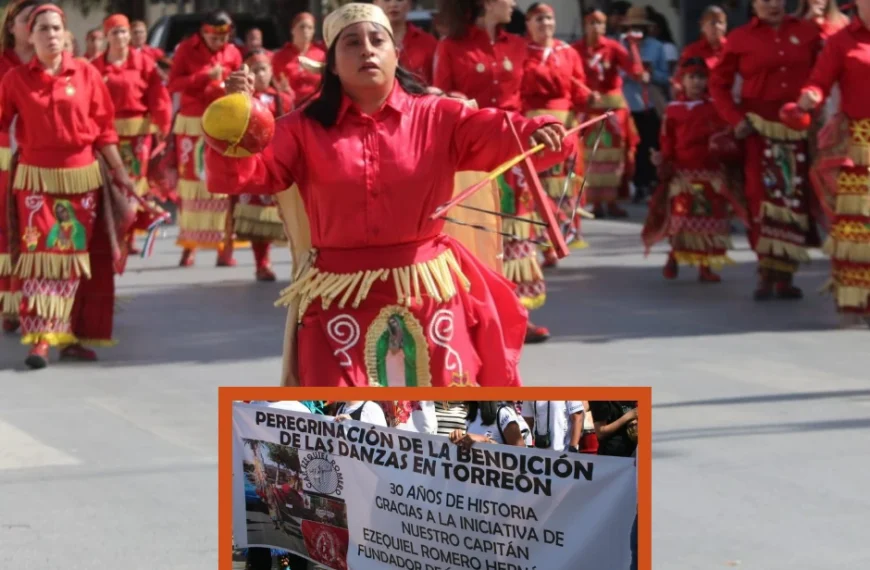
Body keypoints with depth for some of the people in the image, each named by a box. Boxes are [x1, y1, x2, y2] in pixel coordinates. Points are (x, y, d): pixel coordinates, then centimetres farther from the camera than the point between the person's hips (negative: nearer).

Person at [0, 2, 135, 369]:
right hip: (36, 177, -2)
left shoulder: (86, 74, 0)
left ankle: (69, 336, 12)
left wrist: (119, 171, 4)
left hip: (82, 176, 2)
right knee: (40, 254, -8)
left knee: (75, 256, 6)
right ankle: (40, 338, -11)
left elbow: (103, 128, 4)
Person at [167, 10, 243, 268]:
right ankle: (189, 245, 11)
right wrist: (205, 76, -18)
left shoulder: (233, 53, 3)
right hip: (192, 124, 0)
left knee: (223, 185, -4)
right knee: (191, 184, 5)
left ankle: (225, 246, -2)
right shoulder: (186, 49, -2)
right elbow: (173, 83, -8)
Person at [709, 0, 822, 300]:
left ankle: (785, 276, 8)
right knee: (765, 197, -6)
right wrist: (735, 119, -5)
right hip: (759, 128, -2)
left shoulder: (807, 32, 6)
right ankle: (766, 275, -2)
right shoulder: (740, 38, 1)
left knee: (795, 198, 2)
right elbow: (718, 84, 6)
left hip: (799, 127, 2)